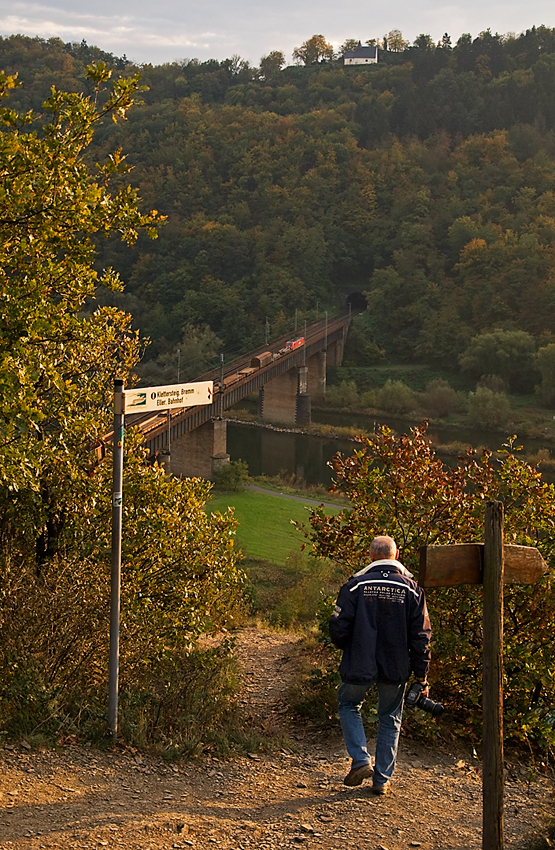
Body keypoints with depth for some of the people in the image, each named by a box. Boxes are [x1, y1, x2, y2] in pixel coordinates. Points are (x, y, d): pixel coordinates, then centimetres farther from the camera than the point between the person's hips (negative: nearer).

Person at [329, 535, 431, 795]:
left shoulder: (355, 585, -9)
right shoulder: (412, 589, -3)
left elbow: (338, 627, -8)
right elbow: (420, 636, -3)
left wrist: (344, 646, 14)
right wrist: (421, 675, 4)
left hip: (360, 665, -2)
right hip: (396, 667, 2)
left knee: (349, 705, 23)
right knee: (390, 719, 17)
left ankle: (360, 759, 8)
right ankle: (382, 779, 20)